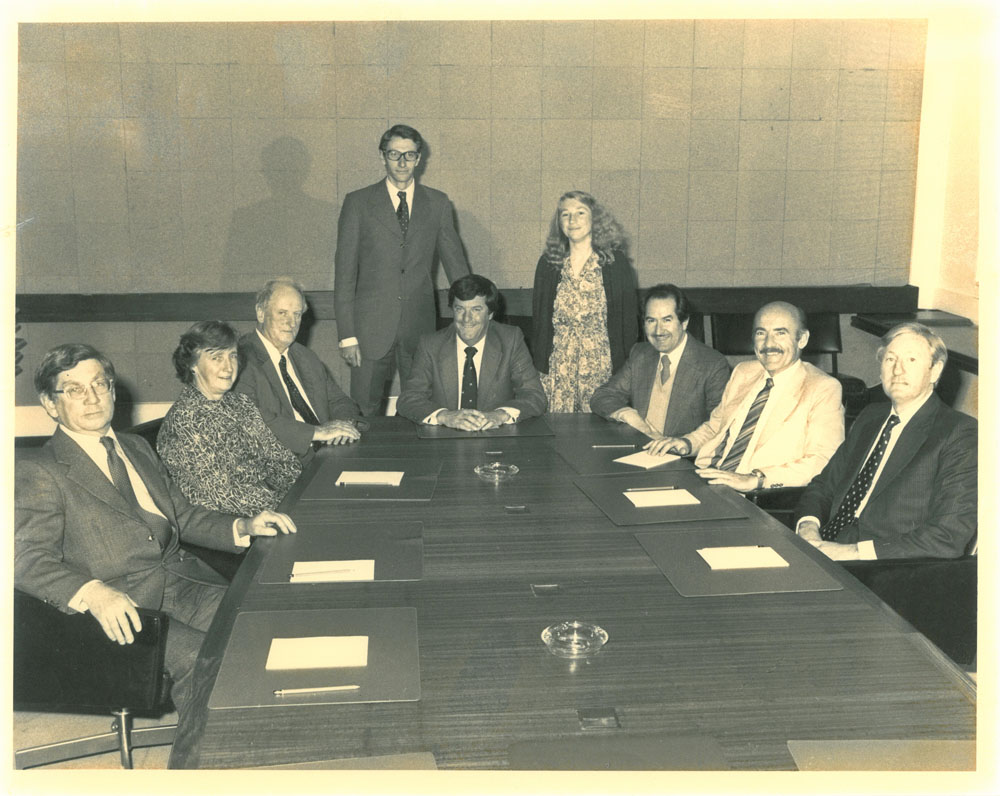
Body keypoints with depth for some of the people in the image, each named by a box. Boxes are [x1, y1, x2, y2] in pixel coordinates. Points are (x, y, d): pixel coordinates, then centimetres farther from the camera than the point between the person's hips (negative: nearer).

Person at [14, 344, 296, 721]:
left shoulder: (136, 448, 23)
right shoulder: (38, 476, 1)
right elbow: (28, 559, -12)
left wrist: (243, 527, 6)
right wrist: (93, 592, -31)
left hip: (186, 582, 6)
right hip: (125, 609, -5)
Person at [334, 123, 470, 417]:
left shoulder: (437, 203, 8)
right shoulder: (358, 203, 3)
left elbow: (455, 262, 12)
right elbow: (344, 271, 0)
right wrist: (346, 335, -6)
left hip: (420, 328, 2)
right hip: (371, 329, -1)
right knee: (365, 415, 1)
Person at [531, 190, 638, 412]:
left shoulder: (615, 262, 0)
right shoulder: (548, 263, 7)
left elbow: (628, 319, 1)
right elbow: (539, 318, 10)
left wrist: (626, 368, -4)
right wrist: (539, 366, 4)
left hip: (602, 361, -2)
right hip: (558, 365, 2)